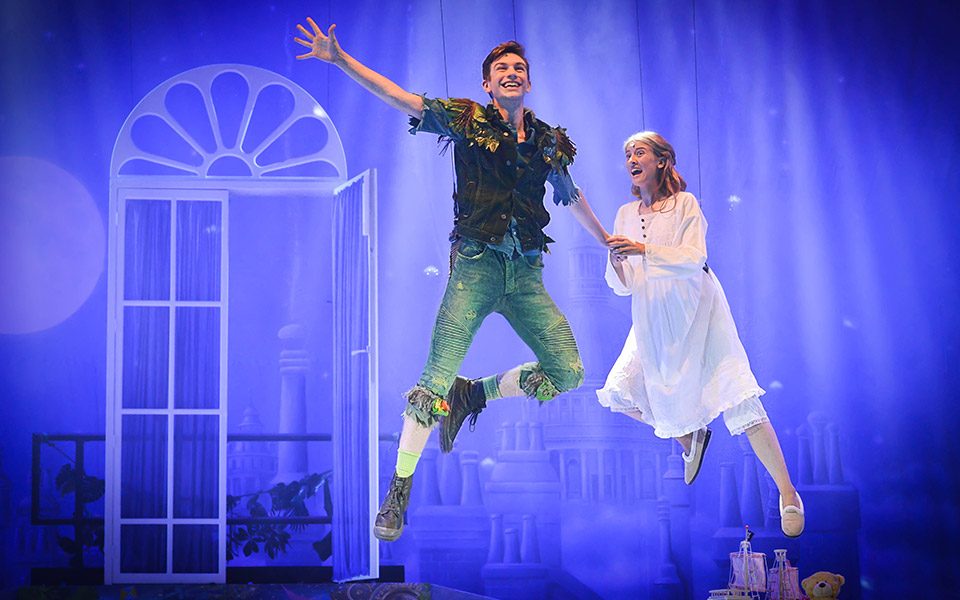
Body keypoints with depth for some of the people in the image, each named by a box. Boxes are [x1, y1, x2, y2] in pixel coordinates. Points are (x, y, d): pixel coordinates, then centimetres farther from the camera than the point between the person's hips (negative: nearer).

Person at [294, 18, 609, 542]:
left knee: (569, 374, -4)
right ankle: (398, 492, -2)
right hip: (476, 267, -4)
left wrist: (607, 241, 43)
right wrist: (338, 59, -12)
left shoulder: (549, 142, 15)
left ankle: (473, 394, 17)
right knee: (436, 379, -13)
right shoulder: (467, 120, 4)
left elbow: (572, 196, 31)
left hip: (526, 274, 4)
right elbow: (395, 96, -2)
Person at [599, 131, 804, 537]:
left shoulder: (685, 204, -3)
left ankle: (788, 494, -5)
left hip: (696, 313, -5)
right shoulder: (626, 214, 10)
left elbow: (693, 259, -17)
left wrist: (643, 249, -29)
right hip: (653, 322, 5)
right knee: (619, 394, -5)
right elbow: (623, 286, 6)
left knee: (738, 399, -13)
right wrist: (616, 262, -16)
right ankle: (690, 438, 21)